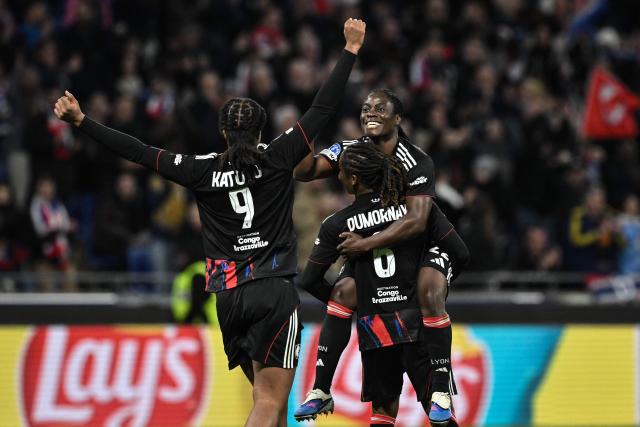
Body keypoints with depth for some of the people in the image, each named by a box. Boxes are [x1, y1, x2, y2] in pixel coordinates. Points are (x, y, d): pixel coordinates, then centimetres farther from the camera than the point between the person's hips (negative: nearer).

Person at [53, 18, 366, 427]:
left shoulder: (204, 171, 3)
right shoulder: (277, 158, -1)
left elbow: (139, 152, 5)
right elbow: (323, 110, 0)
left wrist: (81, 122, 12)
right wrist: (350, 51, 6)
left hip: (229, 297, 4)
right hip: (275, 292, -4)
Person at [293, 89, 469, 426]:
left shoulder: (416, 162, -26)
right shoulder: (352, 151, -10)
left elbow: (416, 221, -35)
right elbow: (303, 171, -18)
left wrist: (367, 244, -39)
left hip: (428, 243, -5)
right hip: (374, 241, 5)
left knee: (430, 293, -31)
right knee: (342, 294, -12)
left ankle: (442, 391, -23)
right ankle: (320, 391, -8)